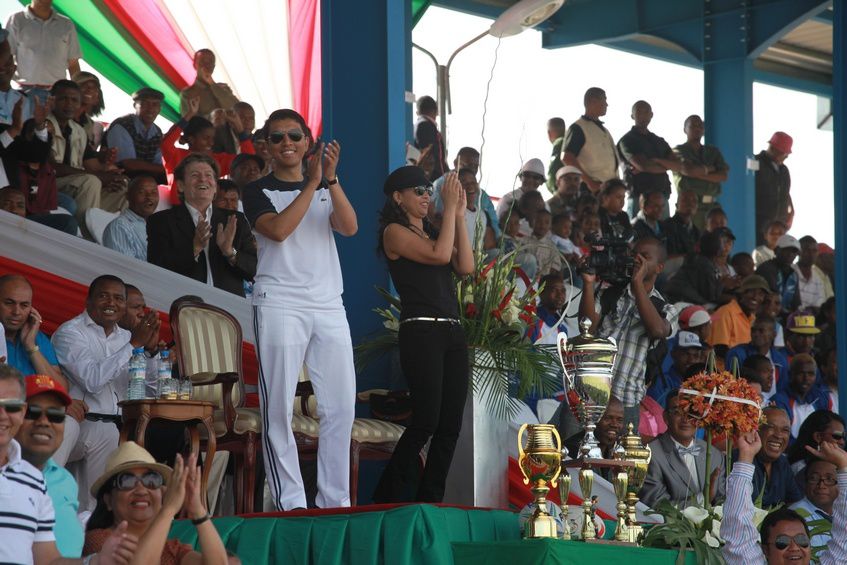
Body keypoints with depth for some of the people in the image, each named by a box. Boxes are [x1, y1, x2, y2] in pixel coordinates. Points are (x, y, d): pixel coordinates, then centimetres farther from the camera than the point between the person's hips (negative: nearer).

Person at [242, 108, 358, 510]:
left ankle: (335, 501, 7)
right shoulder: (258, 191, 6)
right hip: (279, 303, -4)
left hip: (328, 304, 4)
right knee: (278, 406, -7)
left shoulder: (325, 189, 17)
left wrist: (331, 179, -13)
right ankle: (290, 504, -5)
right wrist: (313, 183, -13)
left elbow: (349, 227, -1)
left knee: (341, 405, 0)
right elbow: (278, 229, -14)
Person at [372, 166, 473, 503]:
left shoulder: (431, 232, 21)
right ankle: (387, 500, -7)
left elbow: (465, 267, 7)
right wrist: (449, 208, -7)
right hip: (421, 332, -8)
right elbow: (439, 254, -14)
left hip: (452, 333, 8)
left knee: (450, 425, 3)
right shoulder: (395, 232, -1)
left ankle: (429, 500, 6)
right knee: (426, 421, -14)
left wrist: (459, 216, 6)